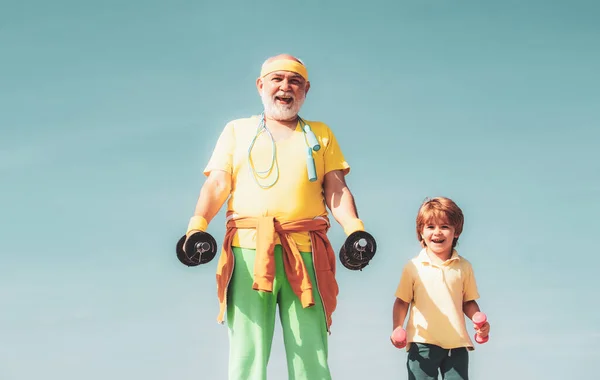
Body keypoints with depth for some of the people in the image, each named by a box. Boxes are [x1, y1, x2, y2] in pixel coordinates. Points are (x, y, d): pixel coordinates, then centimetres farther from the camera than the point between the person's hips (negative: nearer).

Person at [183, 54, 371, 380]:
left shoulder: (321, 134, 24)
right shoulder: (237, 130, 23)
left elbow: (336, 188, 12)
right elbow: (218, 183, 10)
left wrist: (354, 229, -8)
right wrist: (197, 224, -10)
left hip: (305, 254, 1)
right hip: (249, 248, 0)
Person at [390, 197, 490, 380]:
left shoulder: (464, 267, 6)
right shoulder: (413, 267, 1)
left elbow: (468, 302, 11)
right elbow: (402, 301, 4)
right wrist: (397, 327, -9)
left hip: (457, 344, 2)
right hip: (422, 343, -2)